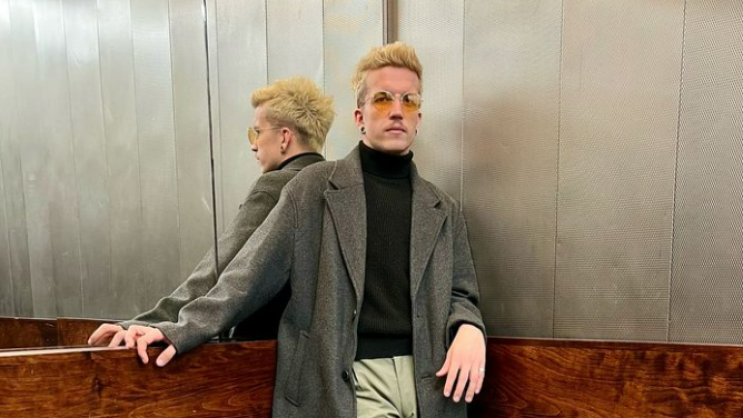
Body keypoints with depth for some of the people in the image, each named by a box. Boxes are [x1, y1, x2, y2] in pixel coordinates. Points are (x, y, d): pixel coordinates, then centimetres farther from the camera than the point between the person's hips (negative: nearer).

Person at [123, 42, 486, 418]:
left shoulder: (444, 210, 7)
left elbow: (460, 294, 12)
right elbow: (254, 272, -5)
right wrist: (183, 329, -13)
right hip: (351, 380, -3)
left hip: (430, 383, 4)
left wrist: (469, 328, -10)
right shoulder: (314, 188, -3)